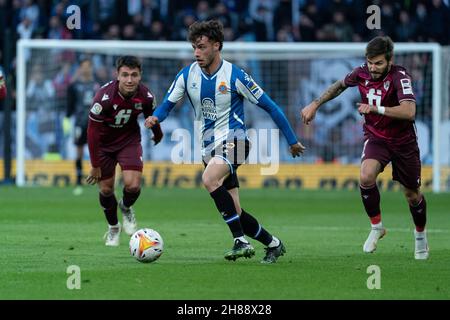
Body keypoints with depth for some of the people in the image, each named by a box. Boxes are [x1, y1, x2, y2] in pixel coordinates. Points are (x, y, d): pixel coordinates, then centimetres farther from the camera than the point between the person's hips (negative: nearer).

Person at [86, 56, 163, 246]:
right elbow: (93, 131, -22)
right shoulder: (104, 97, -31)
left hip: (129, 139, 1)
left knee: (133, 185, -16)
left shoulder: (146, 96, -21)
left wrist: (158, 134, 25)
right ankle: (113, 227, 33)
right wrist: (95, 165, -17)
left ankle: (126, 208, 21)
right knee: (106, 189, 4)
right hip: (103, 142, -1)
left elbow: (151, 116, 4)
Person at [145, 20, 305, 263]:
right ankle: (273, 244, 23)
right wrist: (154, 118, -17)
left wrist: (292, 141, -2)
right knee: (234, 212, 2)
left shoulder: (235, 76, -12)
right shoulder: (187, 75, 1)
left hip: (233, 140, -6)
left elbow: (269, 106, -6)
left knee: (209, 179, -34)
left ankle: (241, 241, -30)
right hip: (209, 146, 6)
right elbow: (167, 104, 8)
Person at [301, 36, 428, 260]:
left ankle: (420, 234, 38)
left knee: (412, 194, 9)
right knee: (366, 176, -27)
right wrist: (315, 104, 11)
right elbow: (340, 85, 13)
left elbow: (409, 111, -40)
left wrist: (376, 109, -44)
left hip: (403, 141, -2)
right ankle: (376, 227, -6)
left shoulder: (400, 77, -25)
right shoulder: (361, 73, -11)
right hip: (375, 138, 2)